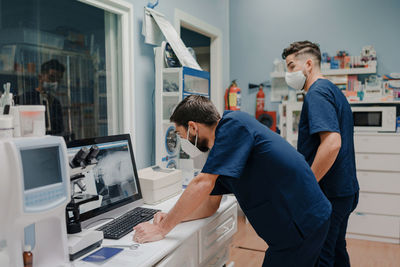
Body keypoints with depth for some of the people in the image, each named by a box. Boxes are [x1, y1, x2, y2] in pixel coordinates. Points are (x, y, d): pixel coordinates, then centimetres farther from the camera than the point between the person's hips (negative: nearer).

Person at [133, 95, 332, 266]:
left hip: (301, 226, -9)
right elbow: (210, 204, 16)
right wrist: (170, 218, 0)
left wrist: (162, 229, -17)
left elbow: (203, 184, -25)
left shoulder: (233, 124, -18)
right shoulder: (219, 151, 11)